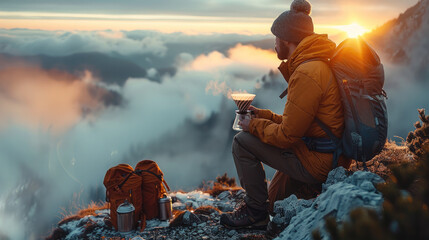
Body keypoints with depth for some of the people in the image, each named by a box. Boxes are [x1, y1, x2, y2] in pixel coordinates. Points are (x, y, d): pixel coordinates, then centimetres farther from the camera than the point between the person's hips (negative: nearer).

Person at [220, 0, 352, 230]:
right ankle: (271, 201, 42)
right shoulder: (320, 64, 10)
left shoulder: (306, 74, -23)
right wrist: (265, 116, 13)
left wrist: (255, 126, -5)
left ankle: (257, 213, 5)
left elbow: (287, 135, -21)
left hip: (319, 165, -10)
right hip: (335, 158, 10)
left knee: (242, 142, -7)